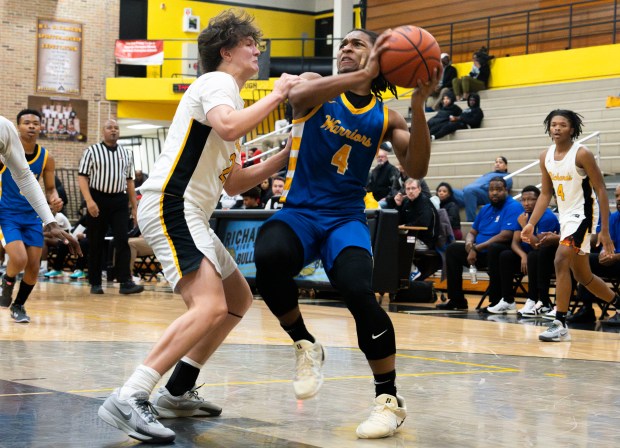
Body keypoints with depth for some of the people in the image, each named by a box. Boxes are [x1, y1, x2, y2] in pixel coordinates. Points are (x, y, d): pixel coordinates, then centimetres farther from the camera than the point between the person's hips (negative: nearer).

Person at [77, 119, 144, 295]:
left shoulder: (126, 153, 12)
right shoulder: (92, 151, 1)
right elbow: (82, 177, -4)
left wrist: (135, 206, 13)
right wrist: (89, 201, -16)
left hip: (119, 201, 2)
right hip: (98, 200, -2)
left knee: (122, 240, -8)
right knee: (96, 243, 4)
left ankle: (125, 282, -11)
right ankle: (95, 283, 13)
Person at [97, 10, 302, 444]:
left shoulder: (229, 96, 25)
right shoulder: (218, 82, -4)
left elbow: (233, 183, 25)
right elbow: (228, 127, -28)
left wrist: (284, 157, 17)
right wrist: (277, 95, -15)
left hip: (190, 215, 11)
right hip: (170, 206, -11)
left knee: (239, 298, 18)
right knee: (210, 307, -25)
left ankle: (177, 392, 18)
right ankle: (128, 399, -29)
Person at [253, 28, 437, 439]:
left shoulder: (385, 117, 7)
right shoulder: (317, 89, 2)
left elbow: (416, 169, -6)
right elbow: (298, 93, -24)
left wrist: (418, 108, -18)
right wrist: (364, 76, -33)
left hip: (346, 217, 1)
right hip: (299, 211, -1)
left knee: (358, 292, -28)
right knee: (268, 256, -35)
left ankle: (390, 399, -7)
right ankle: (306, 346, -7)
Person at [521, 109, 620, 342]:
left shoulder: (582, 154, -15)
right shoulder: (546, 157, 4)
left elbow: (601, 190, -15)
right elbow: (546, 194, 13)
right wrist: (531, 224, 3)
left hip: (583, 215, -8)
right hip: (565, 217, 8)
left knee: (561, 261, -23)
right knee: (583, 277, 16)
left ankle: (560, 325, -20)